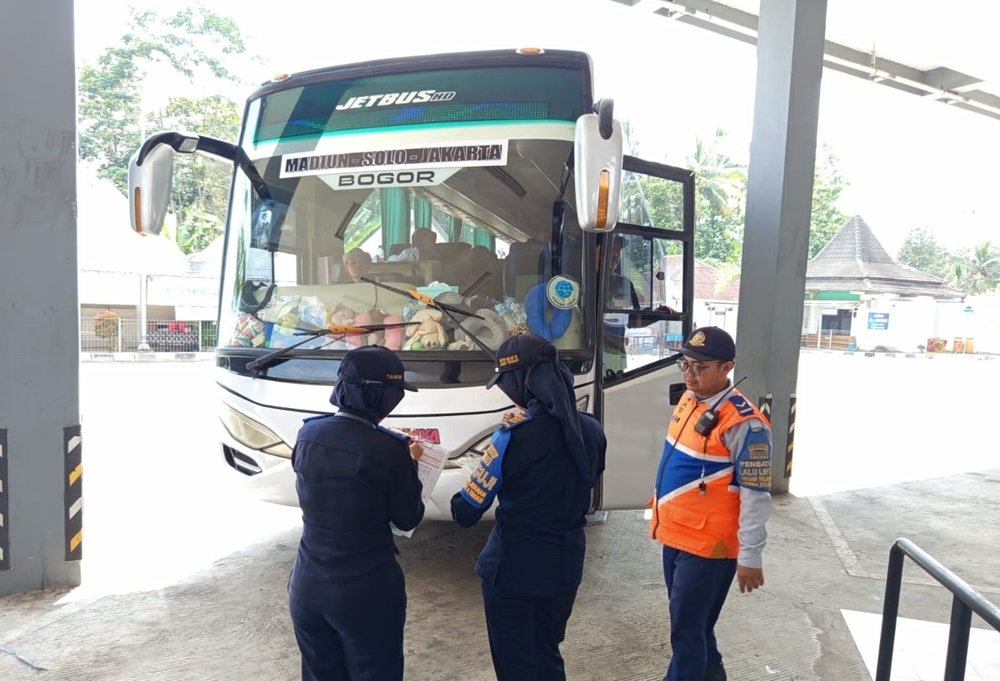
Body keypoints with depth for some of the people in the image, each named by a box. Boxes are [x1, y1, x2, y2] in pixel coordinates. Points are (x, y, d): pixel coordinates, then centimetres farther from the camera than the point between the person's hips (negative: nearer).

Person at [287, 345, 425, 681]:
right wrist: (410, 464, 5)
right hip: (366, 591, -5)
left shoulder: (308, 434, -5)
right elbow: (407, 519, -8)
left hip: (308, 585, 5)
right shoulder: (388, 450, -21)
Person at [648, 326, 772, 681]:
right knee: (693, 624, 24)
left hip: (708, 546, -8)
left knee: (686, 630, 4)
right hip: (675, 536, 8)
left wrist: (750, 557, -14)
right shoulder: (689, 399, 3)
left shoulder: (743, 423, -22)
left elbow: (756, 496, -18)